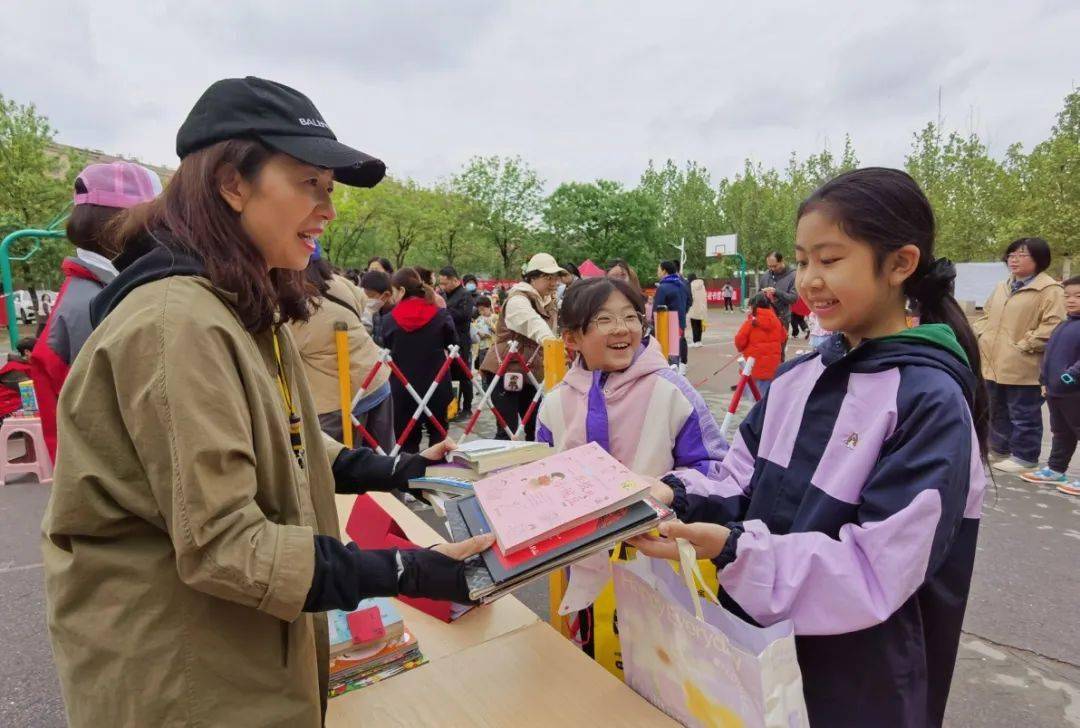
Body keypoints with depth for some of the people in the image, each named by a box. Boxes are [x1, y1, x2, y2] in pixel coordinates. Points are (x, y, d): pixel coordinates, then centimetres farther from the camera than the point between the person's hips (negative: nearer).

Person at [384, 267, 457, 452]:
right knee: (438, 435, 19)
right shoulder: (440, 315, -6)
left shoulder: (390, 319, -7)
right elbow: (452, 344, 5)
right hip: (436, 387, 1)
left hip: (402, 390, -1)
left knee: (407, 440, 10)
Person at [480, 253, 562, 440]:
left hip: (531, 373, 8)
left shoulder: (549, 303, 10)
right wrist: (547, 339, -58)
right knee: (508, 430, -10)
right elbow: (532, 322, -40)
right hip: (505, 371, -7)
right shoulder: (518, 299, -17)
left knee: (535, 428, 6)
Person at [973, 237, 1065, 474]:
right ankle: (1000, 449, 33)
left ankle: (1024, 457, 15)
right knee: (998, 412, 19)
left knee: (1023, 415, 3)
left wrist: (1023, 346, -19)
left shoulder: (1050, 290, -9)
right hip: (994, 363, 8)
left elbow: (1052, 326, -18)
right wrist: (981, 337, 8)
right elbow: (985, 316, 24)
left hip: (1022, 368, -8)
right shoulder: (1001, 287, 17)